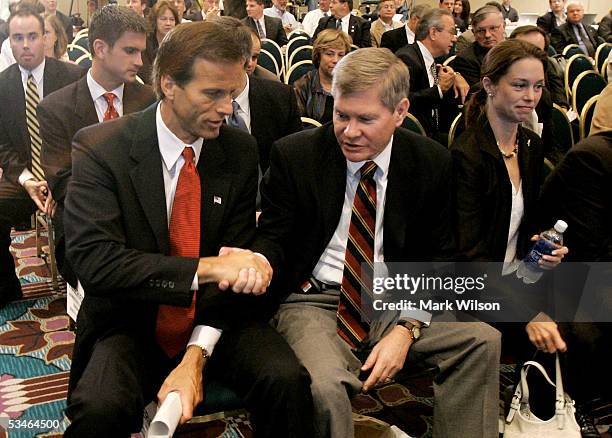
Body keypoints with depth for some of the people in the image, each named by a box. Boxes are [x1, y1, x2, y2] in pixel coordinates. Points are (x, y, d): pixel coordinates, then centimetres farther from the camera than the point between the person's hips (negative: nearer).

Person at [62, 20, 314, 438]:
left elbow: (237, 259, -2)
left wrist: (197, 356, -15)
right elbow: (94, 261, -20)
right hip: (129, 324, -2)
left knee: (287, 380, -23)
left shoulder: (241, 150, -2)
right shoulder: (99, 148, -11)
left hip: (216, 321, 3)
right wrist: (205, 268, -28)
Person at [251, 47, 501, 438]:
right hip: (313, 303, -2)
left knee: (482, 340, -20)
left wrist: (406, 328, -12)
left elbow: (437, 257, 3)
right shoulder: (294, 155, -7)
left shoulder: (431, 161, -1)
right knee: (326, 387, -33)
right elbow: (273, 240, -3)